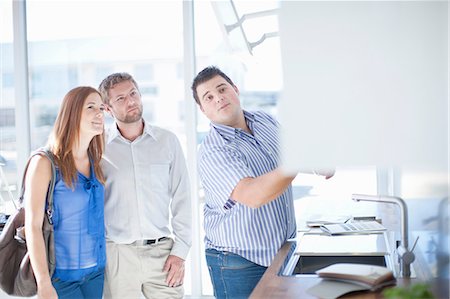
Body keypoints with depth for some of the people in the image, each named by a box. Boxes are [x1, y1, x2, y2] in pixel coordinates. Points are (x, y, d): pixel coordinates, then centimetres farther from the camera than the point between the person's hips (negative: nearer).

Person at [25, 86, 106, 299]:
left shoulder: (95, 163, 6)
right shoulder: (45, 163, -11)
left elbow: (96, 219, 10)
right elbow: (33, 225, -14)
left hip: (96, 270, 5)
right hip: (61, 274, -5)